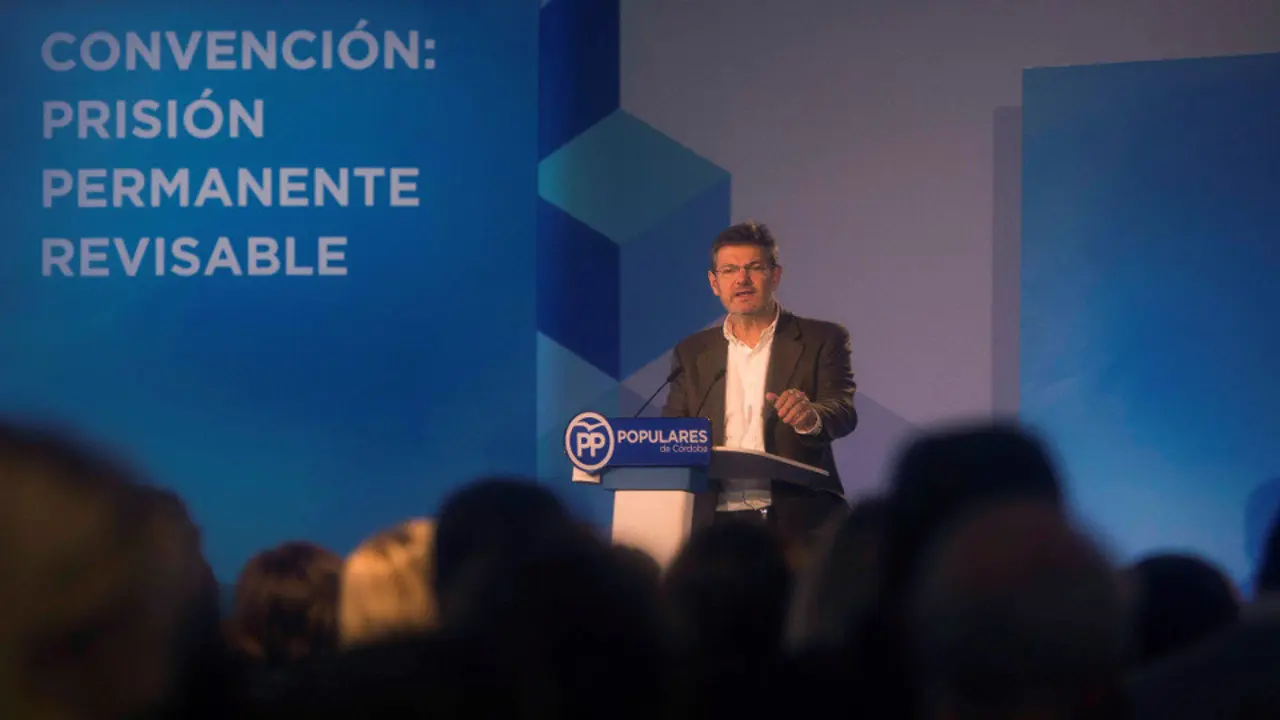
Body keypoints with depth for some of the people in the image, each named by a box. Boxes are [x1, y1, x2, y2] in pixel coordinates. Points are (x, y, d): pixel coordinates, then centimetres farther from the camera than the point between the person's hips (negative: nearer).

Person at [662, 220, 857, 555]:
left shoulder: (823, 340, 10)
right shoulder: (692, 353, 19)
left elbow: (844, 414, -4)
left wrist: (810, 416, -28)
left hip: (796, 520, -2)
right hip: (717, 522, 2)